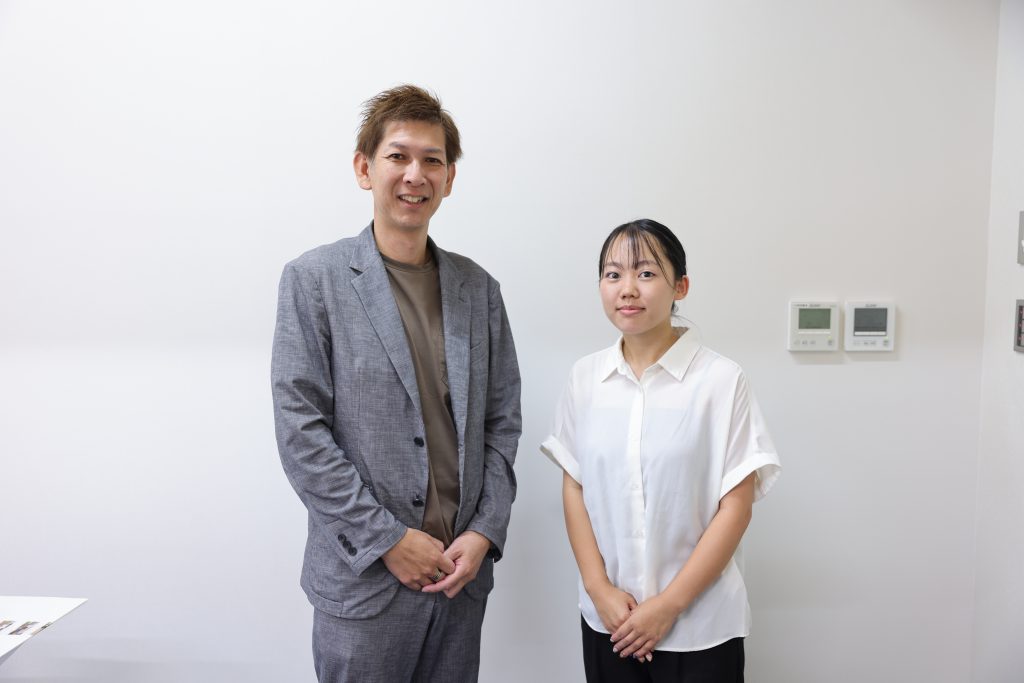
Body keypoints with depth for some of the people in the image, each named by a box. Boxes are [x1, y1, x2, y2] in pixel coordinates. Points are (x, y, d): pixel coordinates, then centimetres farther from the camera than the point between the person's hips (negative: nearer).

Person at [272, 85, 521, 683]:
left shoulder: (479, 288, 6)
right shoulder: (315, 279, -5)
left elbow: (502, 421, 8)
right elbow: (300, 430, -10)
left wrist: (484, 532, -3)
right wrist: (389, 539, -12)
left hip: (461, 570, 4)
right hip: (365, 577, -3)